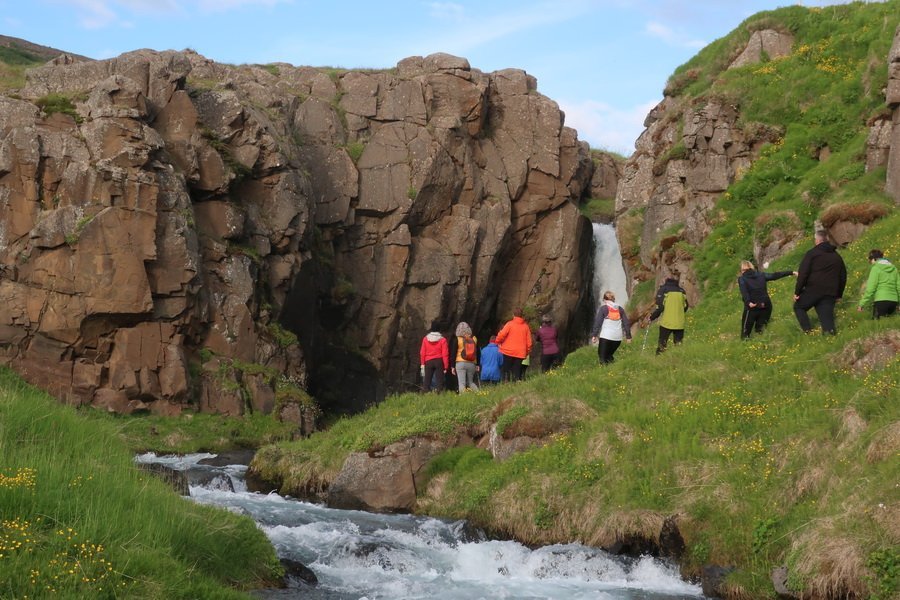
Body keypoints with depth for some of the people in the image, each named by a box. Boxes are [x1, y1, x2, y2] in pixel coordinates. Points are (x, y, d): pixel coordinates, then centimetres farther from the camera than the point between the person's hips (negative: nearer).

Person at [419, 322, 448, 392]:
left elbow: (422, 352, 4)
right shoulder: (442, 340, -3)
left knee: (427, 381, 4)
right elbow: (445, 354, -4)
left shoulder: (425, 339, 3)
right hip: (439, 361, -2)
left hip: (428, 362, 2)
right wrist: (446, 366, 0)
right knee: (439, 381, 0)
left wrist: (422, 363, 11)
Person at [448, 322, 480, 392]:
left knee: (462, 383, -5)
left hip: (460, 363, -3)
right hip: (472, 364, 3)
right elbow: (477, 353, 12)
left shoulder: (456, 339, -1)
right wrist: (477, 365, 19)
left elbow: (453, 353, 0)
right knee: (470, 382, 15)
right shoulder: (474, 339, 8)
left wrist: (452, 366, 5)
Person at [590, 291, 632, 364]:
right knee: (609, 355, 19)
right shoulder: (620, 309, 13)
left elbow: (597, 322, -5)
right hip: (618, 337, 5)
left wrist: (594, 335, -5)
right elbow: (626, 323, 13)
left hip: (606, 336, -5)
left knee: (602, 355, 3)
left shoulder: (603, 308, 1)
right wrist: (628, 336, 17)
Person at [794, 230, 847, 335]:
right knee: (827, 317, 4)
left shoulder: (811, 254, -1)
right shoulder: (837, 257, 18)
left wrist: (797, 292, -3)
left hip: (813, 290, -4)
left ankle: (807, 330, 0)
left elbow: (803, 274, -7)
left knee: (798, 306, 16)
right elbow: (843, 277, 24)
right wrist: (839, 295, 29)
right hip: (830, 294, 4)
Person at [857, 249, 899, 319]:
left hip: (881, 300, -6)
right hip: (893, 300, 6)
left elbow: (870, 288, -10)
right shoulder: (893, 268, 15)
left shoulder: (876, 268, -3)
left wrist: (861, 304, -8)